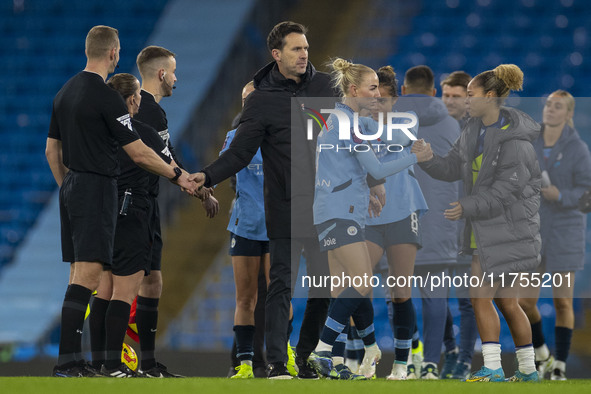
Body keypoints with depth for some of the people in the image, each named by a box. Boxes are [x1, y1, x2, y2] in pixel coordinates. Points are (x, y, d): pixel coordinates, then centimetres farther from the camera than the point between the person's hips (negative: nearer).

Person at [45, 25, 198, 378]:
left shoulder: (65, 93, 12)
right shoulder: (107, 97, -14)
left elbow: (52, 150, 18)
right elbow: (139, 153, -13)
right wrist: (178, 176, -2)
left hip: (71, 189, 9)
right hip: (97, 190, -9)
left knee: (79, 274, 11)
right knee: (87, 275, -12)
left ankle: (74, 360, 9)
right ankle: (67, 361, -18)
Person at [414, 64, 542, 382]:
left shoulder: (514, 139, -17)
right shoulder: (474, 130, 9)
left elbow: (507, 189, -20)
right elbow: (453, 167, 8)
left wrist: (468, 207, -23)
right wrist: (428, 159, -11)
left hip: (505, 224, -9)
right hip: (484, 227, 9)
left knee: (481, 296, -11)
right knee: (505, 301, 13)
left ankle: (492, 368, -9)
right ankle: (528, 370, 21)